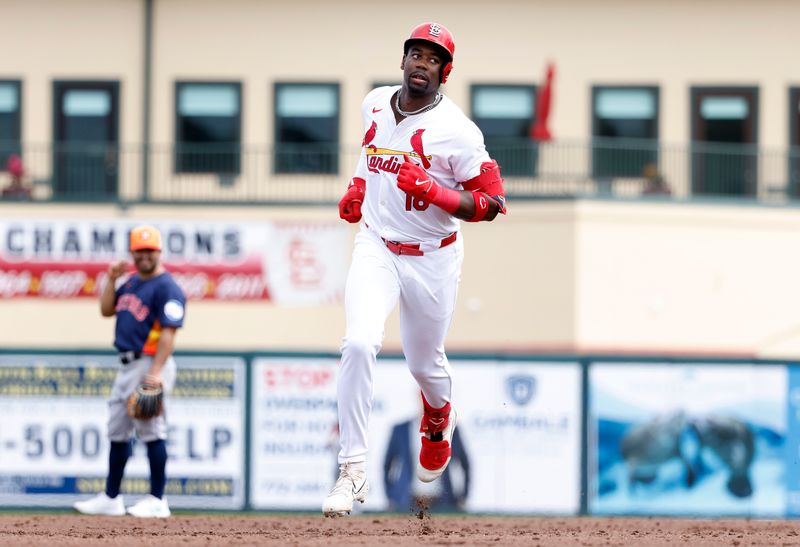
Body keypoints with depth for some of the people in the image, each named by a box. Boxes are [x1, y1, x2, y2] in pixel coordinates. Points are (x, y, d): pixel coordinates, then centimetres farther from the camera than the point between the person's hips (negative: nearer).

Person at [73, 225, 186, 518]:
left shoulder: (167, 287, -12)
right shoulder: (132, 283, 16)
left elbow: (168, 332, -19)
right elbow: (107, 310, 21)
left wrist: (156, 372, -27)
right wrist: (112, 280, 6)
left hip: (151, 364, -10)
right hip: (128, 366, 10)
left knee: (151, 431, -9)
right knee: (117, 431, 13)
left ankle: (157, 501, -5)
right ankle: (110, 498, 21)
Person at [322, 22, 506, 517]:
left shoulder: (456, 131, -18)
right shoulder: (375, 104, -1)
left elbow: (491, 203, -17)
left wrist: (433, 192, -29)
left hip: (432, 258, -2)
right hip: (376, 247, 3)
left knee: (424, 364, 14)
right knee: (359, 344, -21)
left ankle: (439, 421, 53)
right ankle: (353, 471, -19)